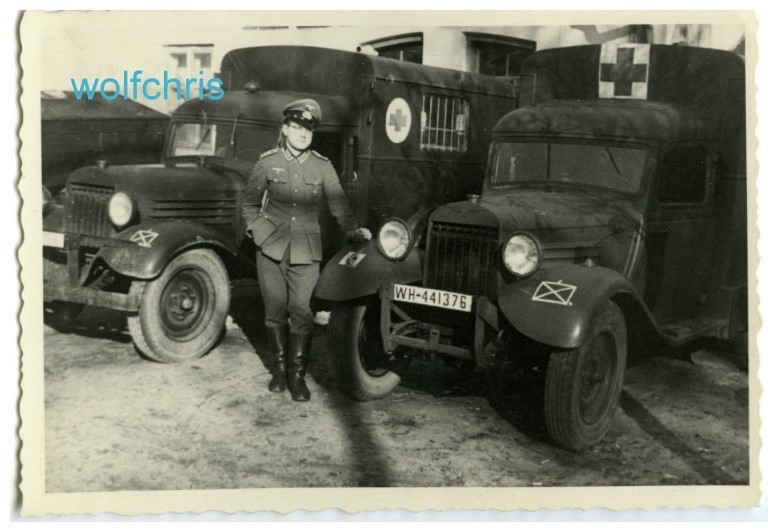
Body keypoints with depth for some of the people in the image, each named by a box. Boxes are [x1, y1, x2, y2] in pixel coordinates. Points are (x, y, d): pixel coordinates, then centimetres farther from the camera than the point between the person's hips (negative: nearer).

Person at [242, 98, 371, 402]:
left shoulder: (322, 166, 3)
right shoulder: (267, 162, 3)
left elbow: (338, 202, 3)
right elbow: (250, 202, 12)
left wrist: (352, 230, -11)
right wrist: (258, 231, 1)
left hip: (306, 252, 0)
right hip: (271, 250, 1)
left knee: (301, 312, -4)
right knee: (275, 311, 8)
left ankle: (297, 375, 9)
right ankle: (279, 369, 24)